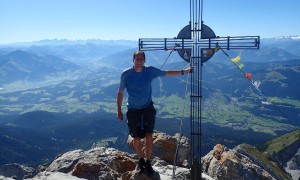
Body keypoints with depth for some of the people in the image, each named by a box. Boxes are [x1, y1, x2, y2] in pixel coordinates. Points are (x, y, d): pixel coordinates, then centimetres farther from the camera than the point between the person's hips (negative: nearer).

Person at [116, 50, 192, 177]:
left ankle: (148, 162, 15)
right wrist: (119, 111, -2)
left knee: (148, 136, -5)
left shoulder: (150, 71, -10)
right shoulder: (126, 74, -13)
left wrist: (183, 71, 0)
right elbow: (120, 92, -3)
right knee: (137, 139, 5)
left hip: (148, 108, 1)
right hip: (133, 110, -1)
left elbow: (166, 73, 3)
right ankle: (141, 160, 31)